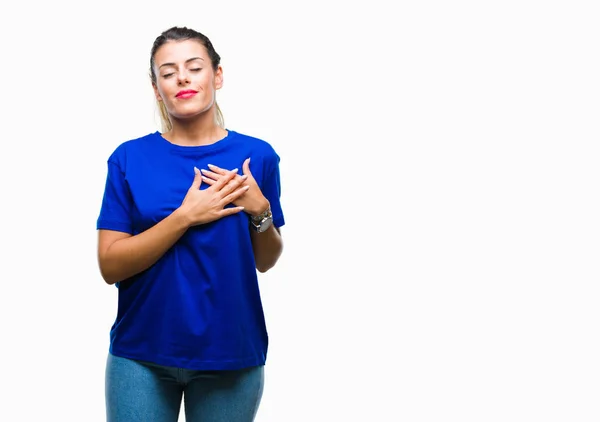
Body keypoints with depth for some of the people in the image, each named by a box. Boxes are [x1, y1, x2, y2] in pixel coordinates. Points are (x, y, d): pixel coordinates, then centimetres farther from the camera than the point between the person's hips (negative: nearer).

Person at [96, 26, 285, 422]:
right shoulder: (129, 157, -3)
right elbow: (111, 266, -9)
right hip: (141, 353, -1)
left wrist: (260, 210, -12)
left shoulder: (256, 155, -1)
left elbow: (266, 261, 7)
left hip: (230, 349, 1)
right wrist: (185, 216, -18)